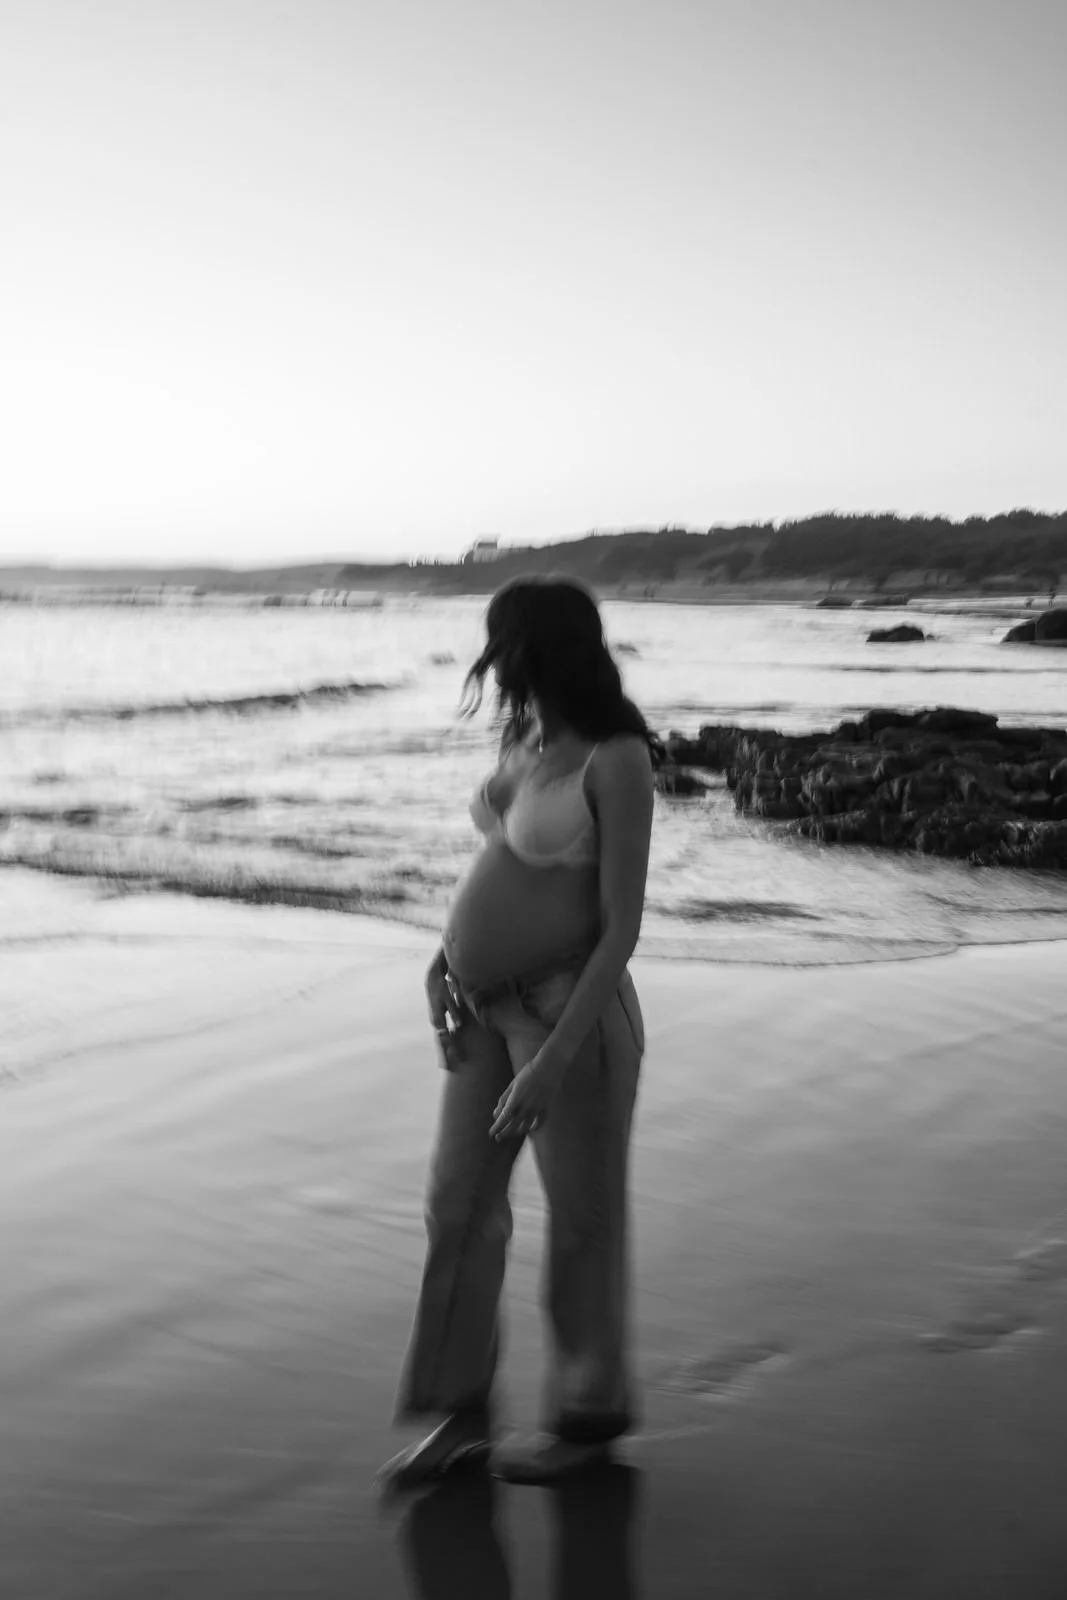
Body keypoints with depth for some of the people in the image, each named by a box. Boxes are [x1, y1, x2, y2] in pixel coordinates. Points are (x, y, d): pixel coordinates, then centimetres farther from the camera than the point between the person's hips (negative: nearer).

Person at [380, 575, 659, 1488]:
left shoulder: (617, 762, -18)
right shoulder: (526, 738, 5)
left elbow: (622, 929, -20)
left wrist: (554, 1060, -23)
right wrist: (456, 953, 9)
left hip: (571, 1013, -7)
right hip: (488, 1010, 7)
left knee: (581, 1220, 10)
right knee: (460, 1207, 11)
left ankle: (592, 1412, 31)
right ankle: (463, 1411, 27)